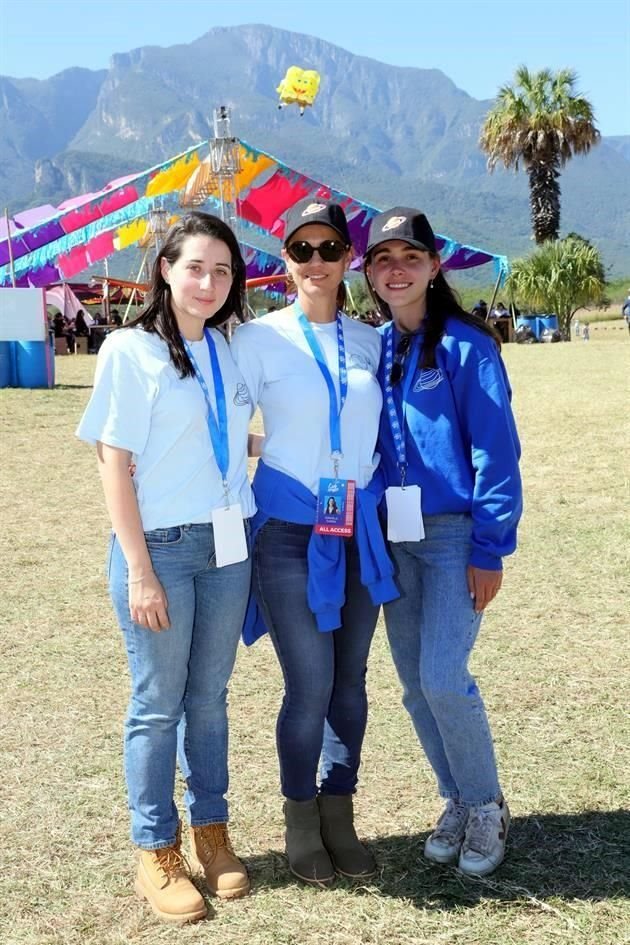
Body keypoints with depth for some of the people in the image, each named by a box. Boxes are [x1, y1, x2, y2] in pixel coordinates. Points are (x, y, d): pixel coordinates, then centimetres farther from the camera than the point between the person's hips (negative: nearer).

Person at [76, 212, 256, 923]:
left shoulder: (225, 352, 10)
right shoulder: (131, 350, -6)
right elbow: (114, 465, -9)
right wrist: (140, 571, -13)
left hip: (227, 548, 5)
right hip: (161, 546, -5)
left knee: (209, 696, 13)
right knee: (159, 703, 4)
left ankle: (211, 831, 27)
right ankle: (156, 853, 18)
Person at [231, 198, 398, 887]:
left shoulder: (369, 342, 8)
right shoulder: (258, 338, -4)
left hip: (361, 529, 4)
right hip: (290, 530, -4)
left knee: (349, 681, 9)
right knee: (310, 687, -3)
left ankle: (338, 813, 26)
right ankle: (300, 822, 19)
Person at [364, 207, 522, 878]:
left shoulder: (465, 344, -7)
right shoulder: (371, 349, 8)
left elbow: (496, 450, -10)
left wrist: (490, 549, -14)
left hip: (455, 533, -5)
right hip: (395, 538, 5)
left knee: (443, 678, -11)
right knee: (414, 685, 8)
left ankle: (486, 807, 13)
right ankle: (457, 801, 27)